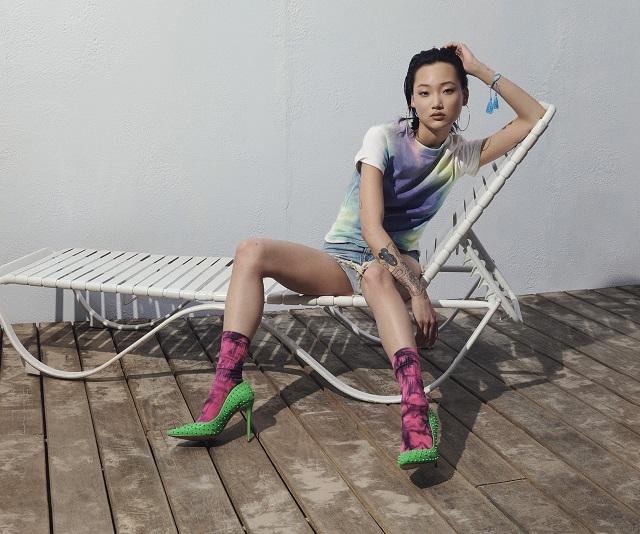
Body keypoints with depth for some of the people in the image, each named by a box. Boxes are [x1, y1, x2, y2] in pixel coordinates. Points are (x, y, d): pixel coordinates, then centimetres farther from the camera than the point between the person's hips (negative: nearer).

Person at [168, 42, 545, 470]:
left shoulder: (462, 155, 3)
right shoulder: (384, 139, -10)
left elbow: (536, 118, 5)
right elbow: (371, 227, -20)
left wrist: (482, 71, -5)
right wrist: (417, 293, -28)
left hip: (395, 261, 0)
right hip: (340, 258, 0)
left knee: (375, 273, -41)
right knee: (252, 252, -27)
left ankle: (417, 416, -58)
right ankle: (226, 386, -36)